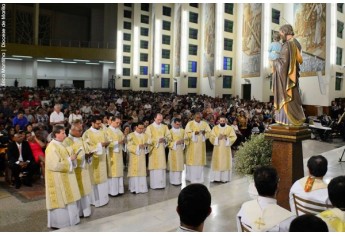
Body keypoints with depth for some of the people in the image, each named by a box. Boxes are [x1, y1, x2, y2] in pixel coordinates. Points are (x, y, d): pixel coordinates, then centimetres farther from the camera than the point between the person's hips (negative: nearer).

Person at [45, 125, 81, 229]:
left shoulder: (59, 145, 8)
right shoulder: (52, 147, -21)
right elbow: (56, 165, -26)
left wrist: (71, 157, 1)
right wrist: (70, 159, -18)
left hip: (64, 178, 10)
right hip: (58, 179, -10)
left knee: (66, 199, 16)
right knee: (60, 200, 2)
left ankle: (68, 219, 29)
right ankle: (59, 223, 17)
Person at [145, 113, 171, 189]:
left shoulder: (165, 127, 10)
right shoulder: (149, 127, -2)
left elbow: (169, 136, 7)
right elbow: (148, 139, -7)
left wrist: (164, 139, -14)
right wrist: (157, 140, -18)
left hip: (162, 149, 4)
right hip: (153, 150, -3)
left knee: (162, 166, 4)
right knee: (154, 166, -3)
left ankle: (161, 183, 12)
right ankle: (154, 184, 3)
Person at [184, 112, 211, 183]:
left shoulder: (205, 123, 6)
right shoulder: (190, 123, -3)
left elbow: (209, 132, 3)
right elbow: (187, 134, -8)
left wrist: (205, 133, -18)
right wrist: (194, 133, -23)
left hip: (201, 146, 3)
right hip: (192, 146, -3)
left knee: (200, 161, 5)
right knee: (192, 161, -3)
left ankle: (199, 178, 15)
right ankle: (192, 177, 5)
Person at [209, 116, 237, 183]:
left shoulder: (230, 128, 5)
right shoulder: (215, 128, 6)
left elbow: (233, 137, 0)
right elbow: (211, 137, 1)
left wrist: (226, 138, -17)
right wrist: (218, 138, -16)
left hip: (226, 149, 0)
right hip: (217, 149, 0)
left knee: (226, 163, 0)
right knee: (217, 163, -2)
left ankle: (225, 178, 5)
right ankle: (216, 178, 2)